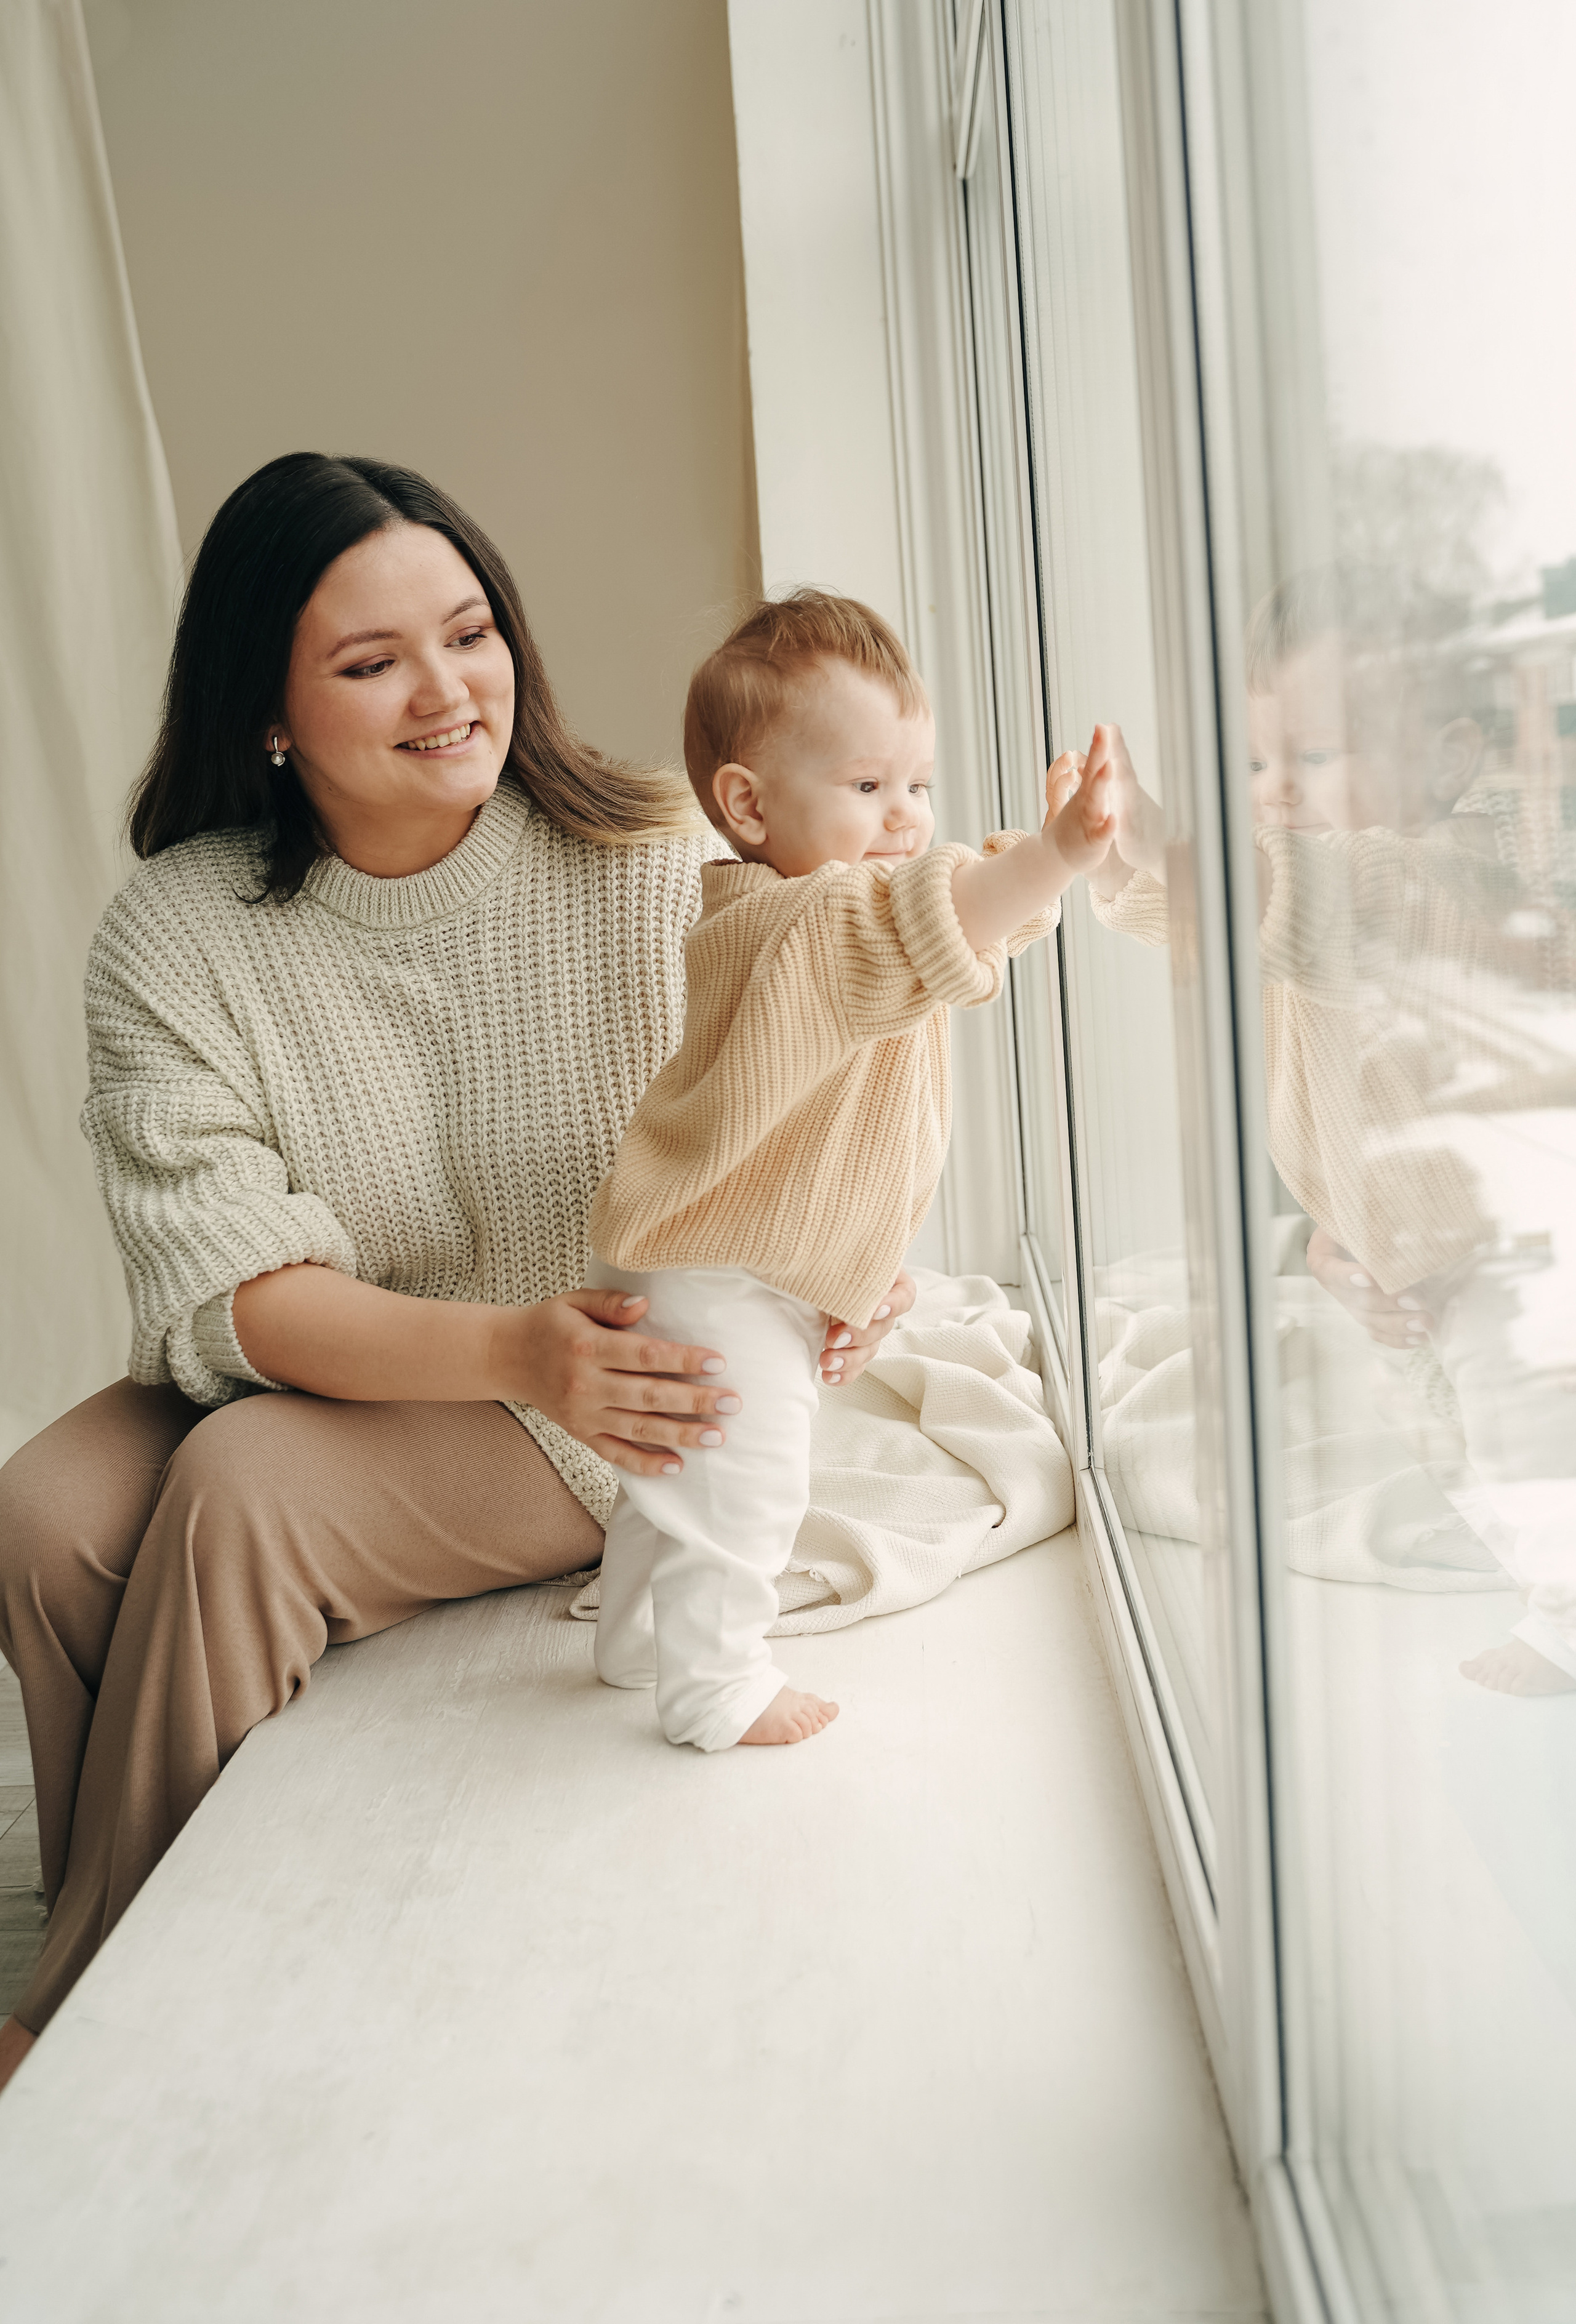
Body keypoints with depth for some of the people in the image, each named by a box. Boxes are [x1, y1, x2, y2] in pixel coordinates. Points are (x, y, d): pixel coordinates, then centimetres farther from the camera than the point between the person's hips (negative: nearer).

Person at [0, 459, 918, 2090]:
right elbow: (235, 1289, -18)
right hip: (300, 1382, 3)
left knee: (243, 1487, -26)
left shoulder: (656, 871, -12)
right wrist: (511, 1349, -35)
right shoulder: (173, 939, -10)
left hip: (606, 1401, -2)